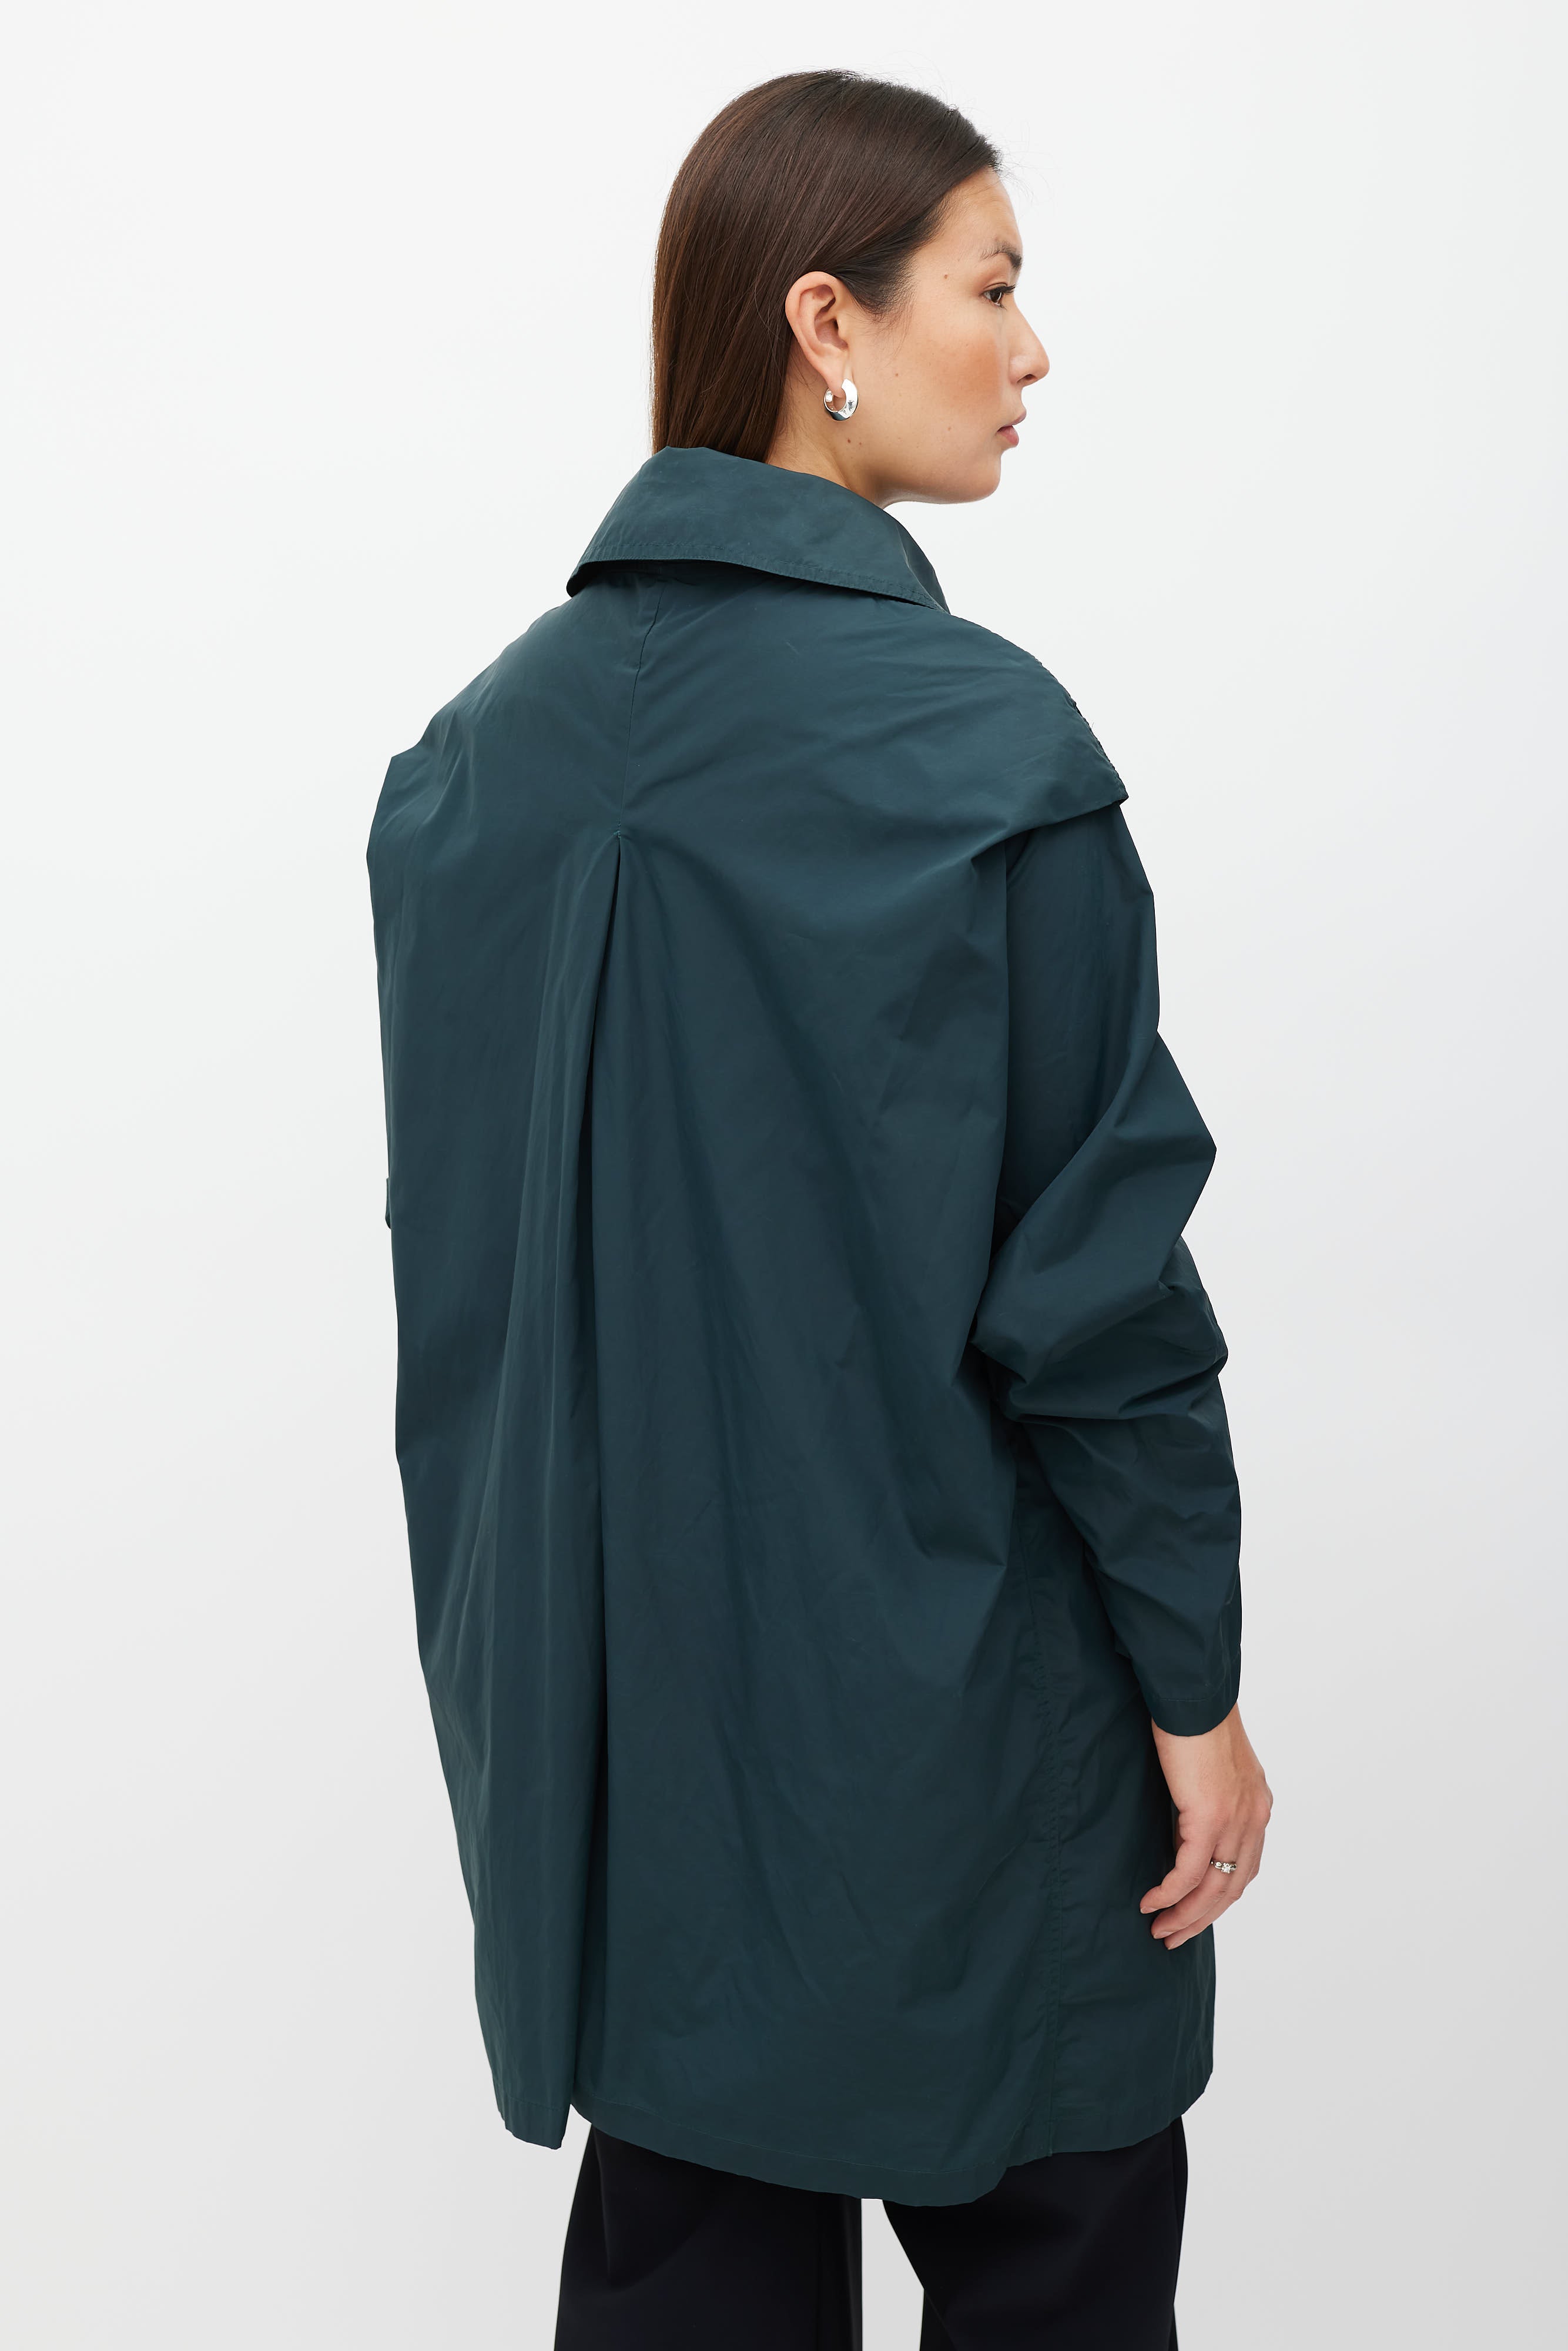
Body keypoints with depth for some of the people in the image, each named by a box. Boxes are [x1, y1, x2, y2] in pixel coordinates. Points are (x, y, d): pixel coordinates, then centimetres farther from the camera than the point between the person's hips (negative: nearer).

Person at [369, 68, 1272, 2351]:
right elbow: (1088, 1265, -16)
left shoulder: (487, 737, 1)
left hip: (610, 1699, 6)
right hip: (948, 1709, -6)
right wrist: (1196, 1683, -5)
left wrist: (532, 1634, 17)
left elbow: (460, 1243, 6)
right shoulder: (974, 736, -18)